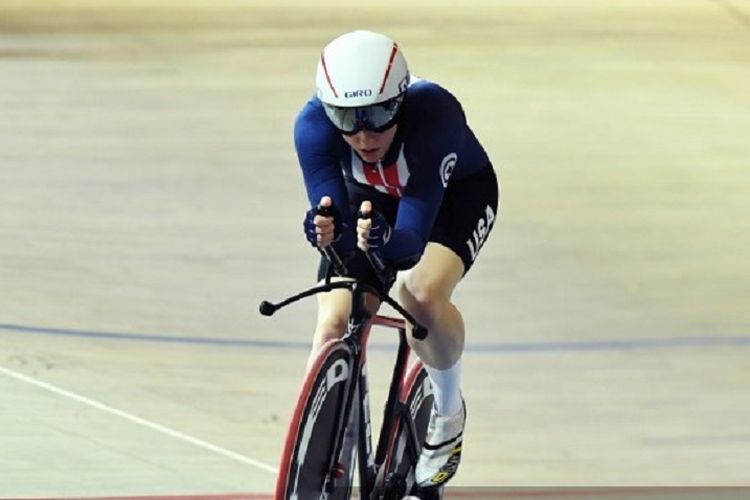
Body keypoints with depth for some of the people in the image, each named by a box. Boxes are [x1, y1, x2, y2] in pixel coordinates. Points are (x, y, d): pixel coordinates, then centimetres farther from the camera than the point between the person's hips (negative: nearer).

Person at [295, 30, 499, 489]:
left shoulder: (433, 114, -41)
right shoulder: (314, 125, -33)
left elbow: (413, 240, -44)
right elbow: (337, 225, -35)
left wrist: (384, 239, -65)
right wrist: (327, 230, -58)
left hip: (456, 193, -3)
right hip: (372, 197, 3)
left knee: (421, 291, -31)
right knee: (335, 324, -15)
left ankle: (448, 412, -2)